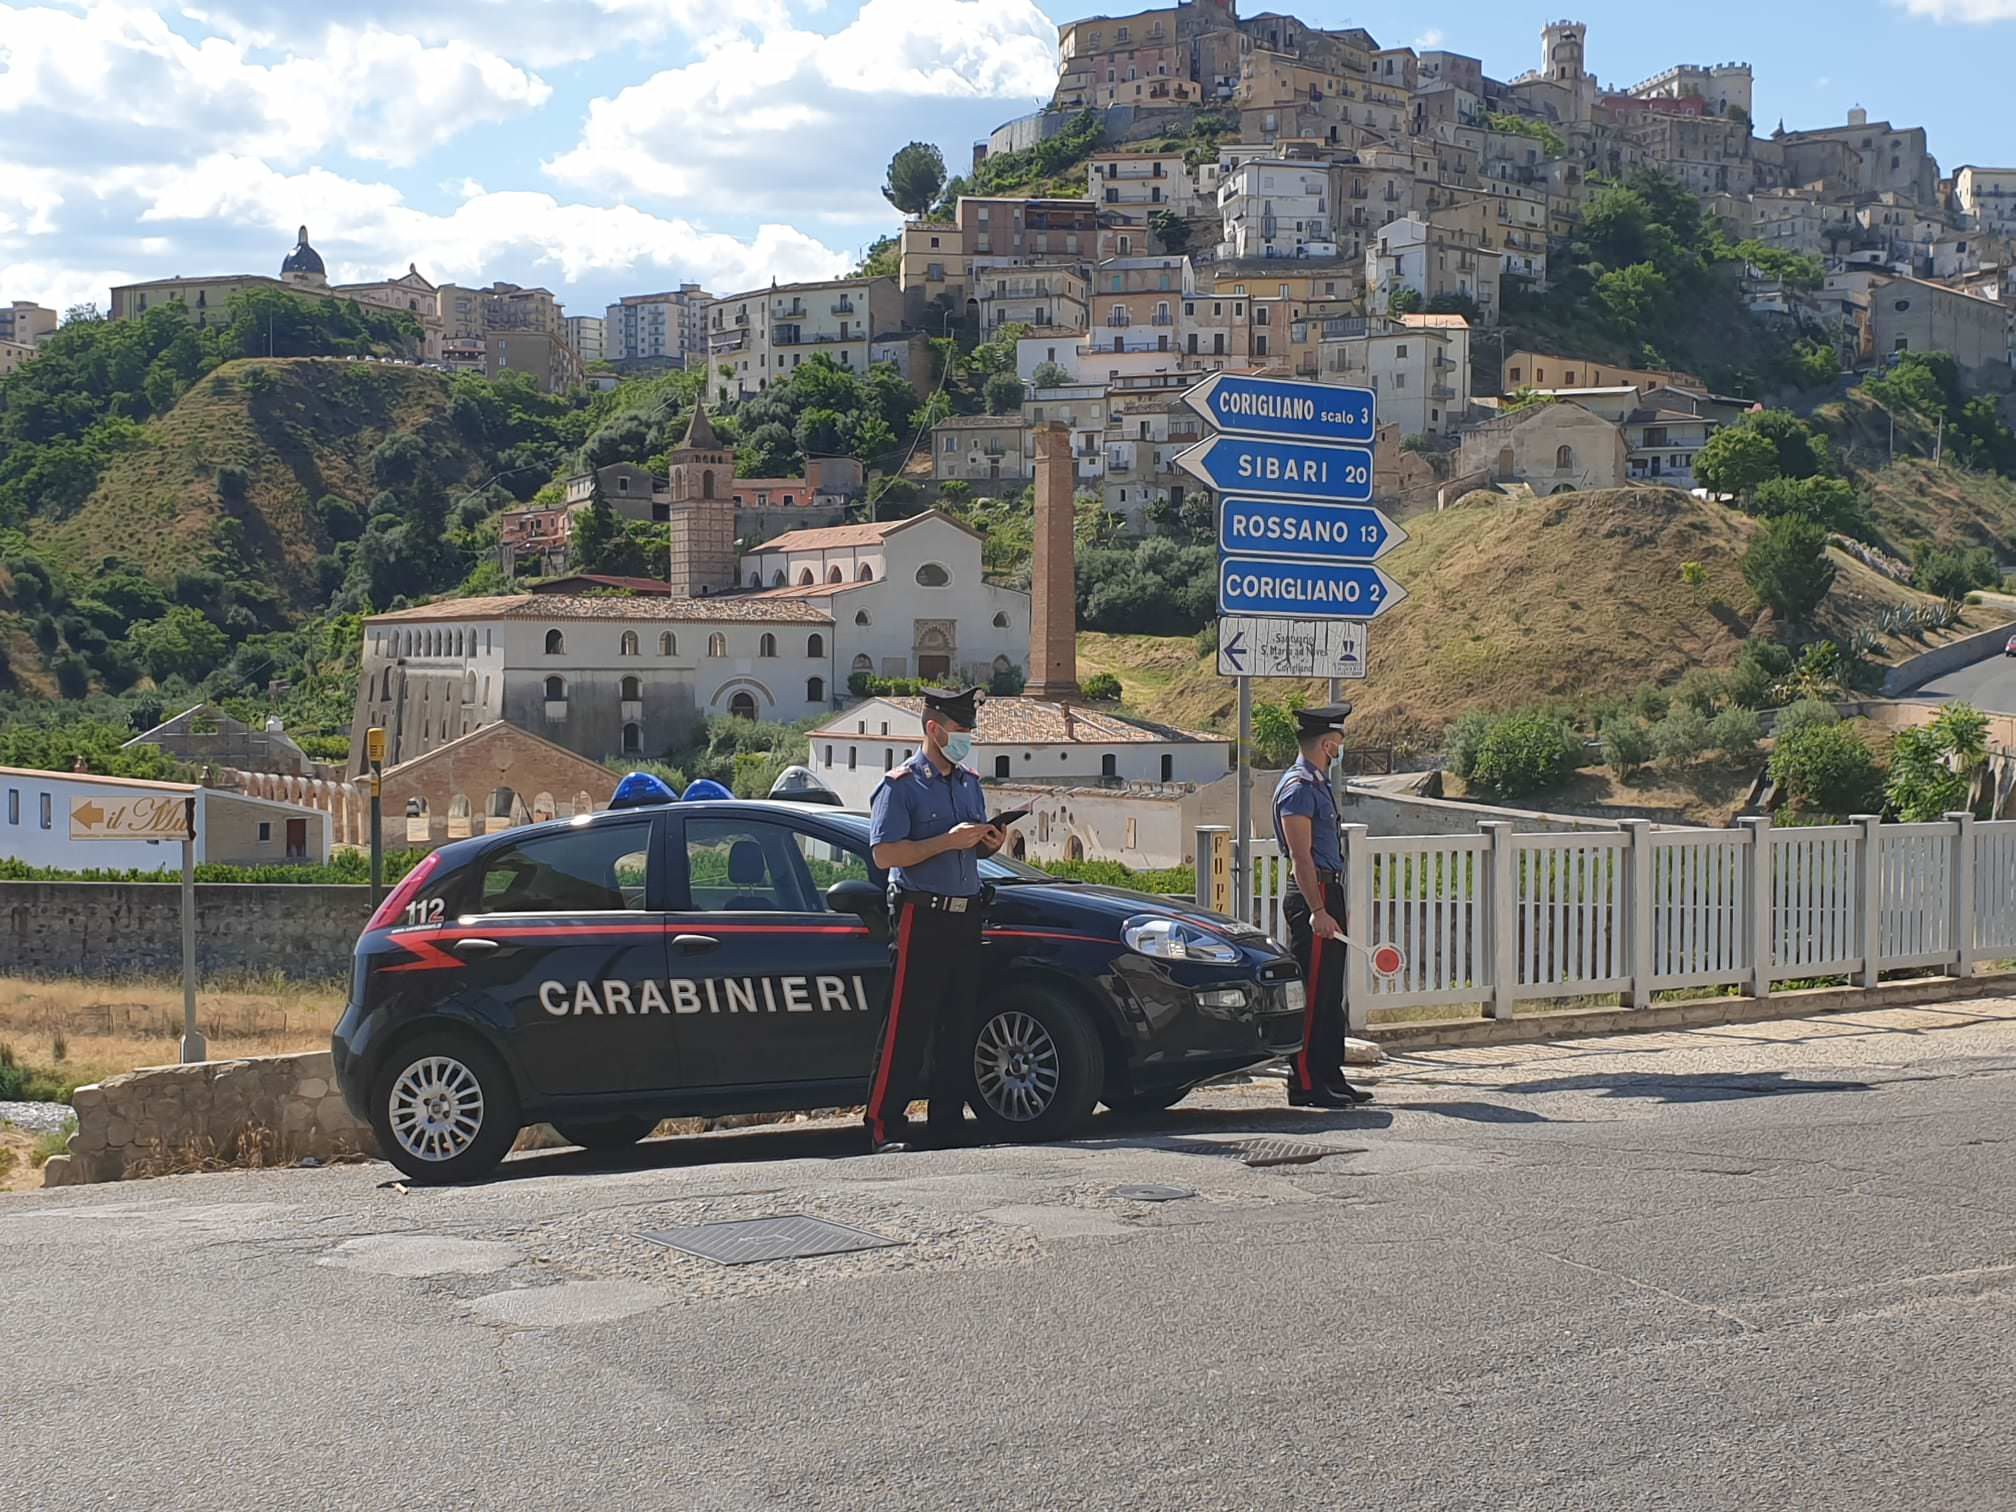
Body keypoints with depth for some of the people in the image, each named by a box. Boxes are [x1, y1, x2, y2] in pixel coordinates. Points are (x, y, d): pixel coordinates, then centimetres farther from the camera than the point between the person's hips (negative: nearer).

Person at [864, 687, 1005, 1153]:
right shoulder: (901, 785, -4)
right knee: (907, 1026, -9)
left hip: (965, 916, 7)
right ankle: (884, 1126, -7)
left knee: (959, 1023, 7)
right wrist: (949, 841, -18)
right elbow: (885, 853, -14)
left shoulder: (970, 784, 18)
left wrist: (990, 844, 4)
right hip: (920, 917, -7)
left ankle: (948, 1123, 13)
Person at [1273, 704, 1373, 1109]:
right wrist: (1318, 911, -24)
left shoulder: (1317, 784, 19)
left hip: (1327, 894, 10)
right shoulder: (1298, 786, -13)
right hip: (1312, 897, -10)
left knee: (1330, 995, 12)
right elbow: (1301, 857, -19)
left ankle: (1330, 1078, 18)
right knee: (1311, 995, -8)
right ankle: (1305, 1084, -6)